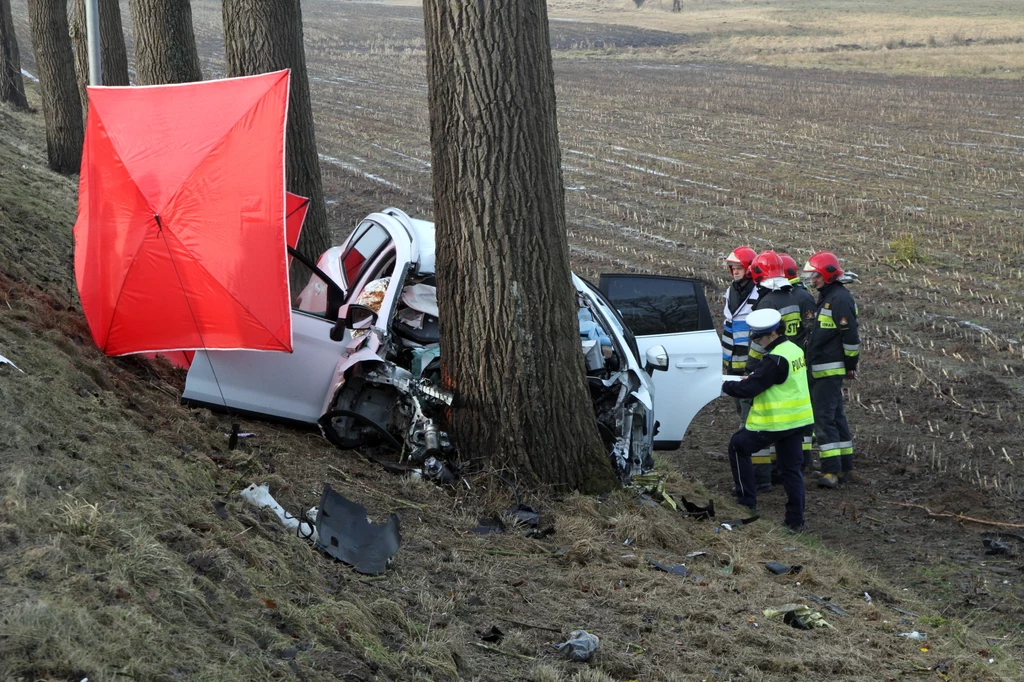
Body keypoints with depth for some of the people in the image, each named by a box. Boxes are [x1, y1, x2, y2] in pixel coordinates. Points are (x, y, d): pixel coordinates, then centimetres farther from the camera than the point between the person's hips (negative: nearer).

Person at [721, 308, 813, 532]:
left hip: (776, 422, -9)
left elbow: (750, 389, -22)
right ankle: (796, 521, 12)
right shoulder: (794, 350, 9)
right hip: (797, 420, 9)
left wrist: (726, 386, -6)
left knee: (738, 446, 8)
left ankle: (747, 500, 11)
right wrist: (752, 378, 10)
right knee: (792, 468, 12)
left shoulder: (775, 359, -22)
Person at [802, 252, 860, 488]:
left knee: (824, 418, -12)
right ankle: (845, 466, 20)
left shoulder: (839, 299, -16)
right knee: (836, 416, 14)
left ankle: (832, 470, -13)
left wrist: (851, 365, -13)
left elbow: (851, 336, -18)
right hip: (819, 369, 10)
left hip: (830, 369, -10)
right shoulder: (824, 297, 17)